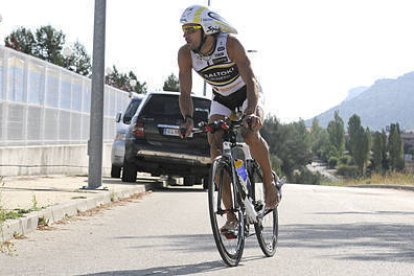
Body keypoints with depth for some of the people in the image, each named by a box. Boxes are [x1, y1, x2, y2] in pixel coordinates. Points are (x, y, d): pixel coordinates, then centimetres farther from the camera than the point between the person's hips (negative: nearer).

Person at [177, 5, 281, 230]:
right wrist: (188, 118, -38)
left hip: (247, 94, -4)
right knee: (215, 144, -18)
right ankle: (231, 214, -16)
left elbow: (251, 81, -36)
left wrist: (250, 112, -52)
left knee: (250, 134, -32)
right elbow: (185, 92, -18)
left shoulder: (230, 44, -31)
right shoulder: (185, 54, -20)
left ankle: (270, 180, -3)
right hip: (221, 99, 4)